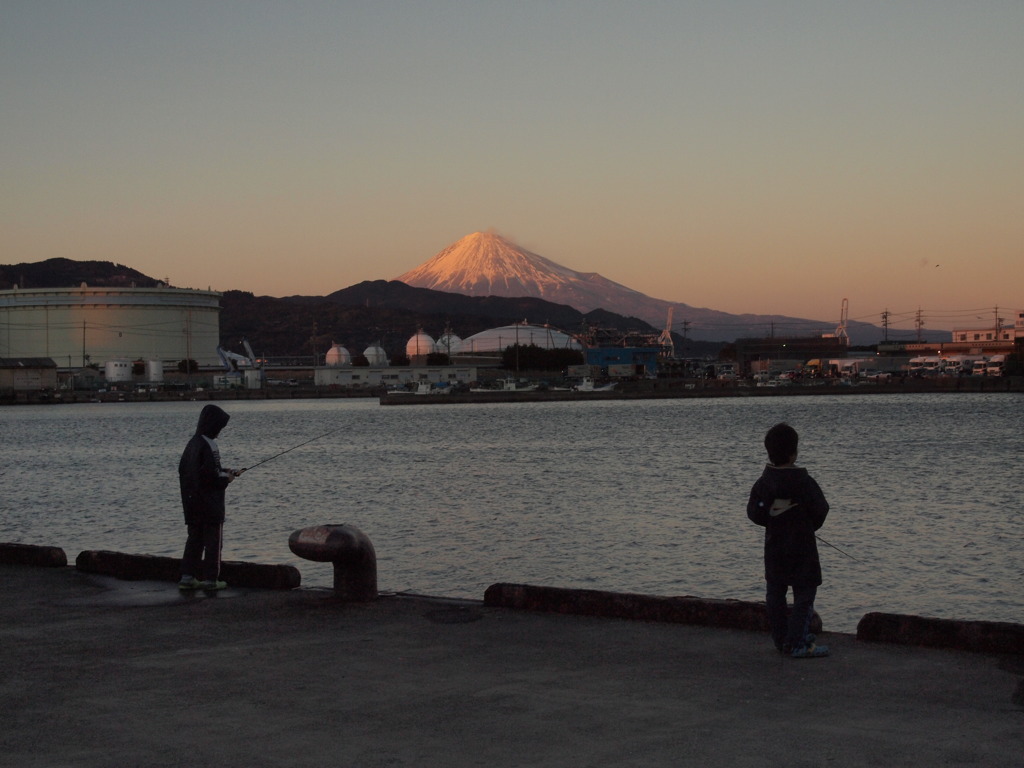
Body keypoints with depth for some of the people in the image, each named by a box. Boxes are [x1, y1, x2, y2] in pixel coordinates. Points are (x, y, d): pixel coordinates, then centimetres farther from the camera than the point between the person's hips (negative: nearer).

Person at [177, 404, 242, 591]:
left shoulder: (192, 443, 9)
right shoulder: (209, 445, -17)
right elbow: (210, 475, -24)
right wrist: (226, 478, -4)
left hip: (192, 501, 8)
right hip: (210, 502, -8)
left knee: (194, 538, 14)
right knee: (213, 540, 2)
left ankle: (187, 577, 13)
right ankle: (210, 579, 4)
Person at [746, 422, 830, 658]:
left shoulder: (763, 482, -2)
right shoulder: (804, 481, -14)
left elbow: (753, 512, -2)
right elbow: (821, 509, -8)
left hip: (774, 546, 5)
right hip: (801, 545, -5)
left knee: (775, 593, 13)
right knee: (805, 593, -1)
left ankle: (782, 640, 19)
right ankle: (798, 644, -7)